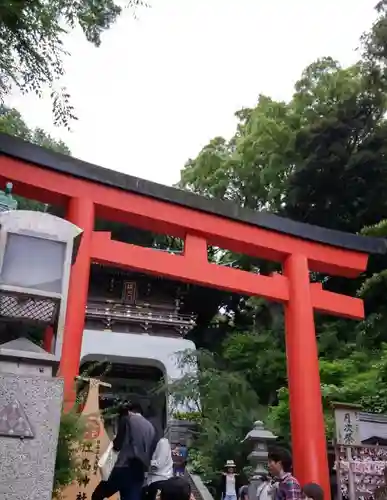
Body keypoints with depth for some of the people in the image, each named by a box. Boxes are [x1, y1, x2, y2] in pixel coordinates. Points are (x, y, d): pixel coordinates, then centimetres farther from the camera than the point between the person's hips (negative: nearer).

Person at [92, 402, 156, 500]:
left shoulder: (127, 419, 4)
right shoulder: (151, 427, 18)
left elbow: (117, 445, -1)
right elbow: (151, 452, 18)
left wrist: (114, 443, 19)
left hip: (124, 468, -5)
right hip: (139, 472, 5)